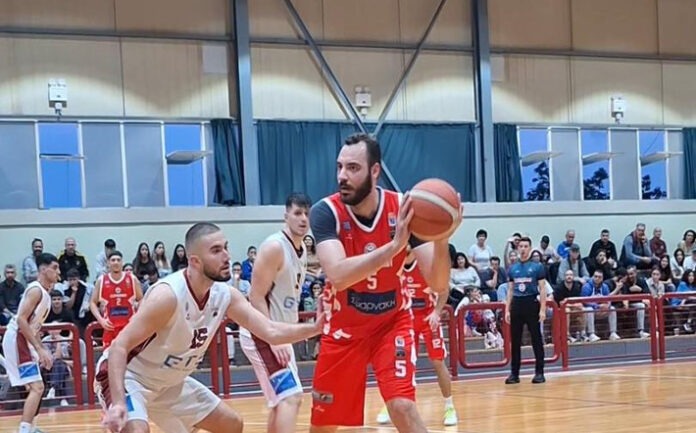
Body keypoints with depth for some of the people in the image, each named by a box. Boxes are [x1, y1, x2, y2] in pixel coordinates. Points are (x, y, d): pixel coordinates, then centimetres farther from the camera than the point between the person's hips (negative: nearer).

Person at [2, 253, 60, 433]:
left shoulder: (44, 292, 15)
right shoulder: (36, 290, -15)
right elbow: (21, 320, -25)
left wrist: (42, 350, 20)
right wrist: (40, 349, -26)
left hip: (23, 340, 11)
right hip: (16, 340, -11)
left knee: (36, 387, 22)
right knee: (37, 387, -17)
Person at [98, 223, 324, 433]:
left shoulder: (225, 295, -9)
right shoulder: (168, 295, -31)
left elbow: (271, 332, -6)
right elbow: (119, 346, -32)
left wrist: (314, 328, -23)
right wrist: (118, 402, -43)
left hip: (170, 382, 9)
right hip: (129, 376, -9)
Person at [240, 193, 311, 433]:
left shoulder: (302, 249, 10)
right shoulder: (274, 247, -18)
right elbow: (256, 297, -21)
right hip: (261, 334, -10)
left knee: (281, 399, 16)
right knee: (291, 396, -19)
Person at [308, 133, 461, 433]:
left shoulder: (404, 210, -17)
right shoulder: (326, 212, -21)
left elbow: (438, 284, -21)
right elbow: (338, 274, -38)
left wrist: (442, 241, -41)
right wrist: (394, 245, -50)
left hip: (392, 321, 0)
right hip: (343, 327, 0)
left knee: (403, 408, -20)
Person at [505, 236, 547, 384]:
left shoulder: (537, 266, 0)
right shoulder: (513, 268, 11)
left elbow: (542, 289, -3)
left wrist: (542, 309, -11)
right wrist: (507, 310, 8)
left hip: (531, 304, -4)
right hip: (516, 305, 4)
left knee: (536, 339, -1)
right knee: (515, 341, 5)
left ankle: (539, 373, 4)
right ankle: (514, 373, 10)